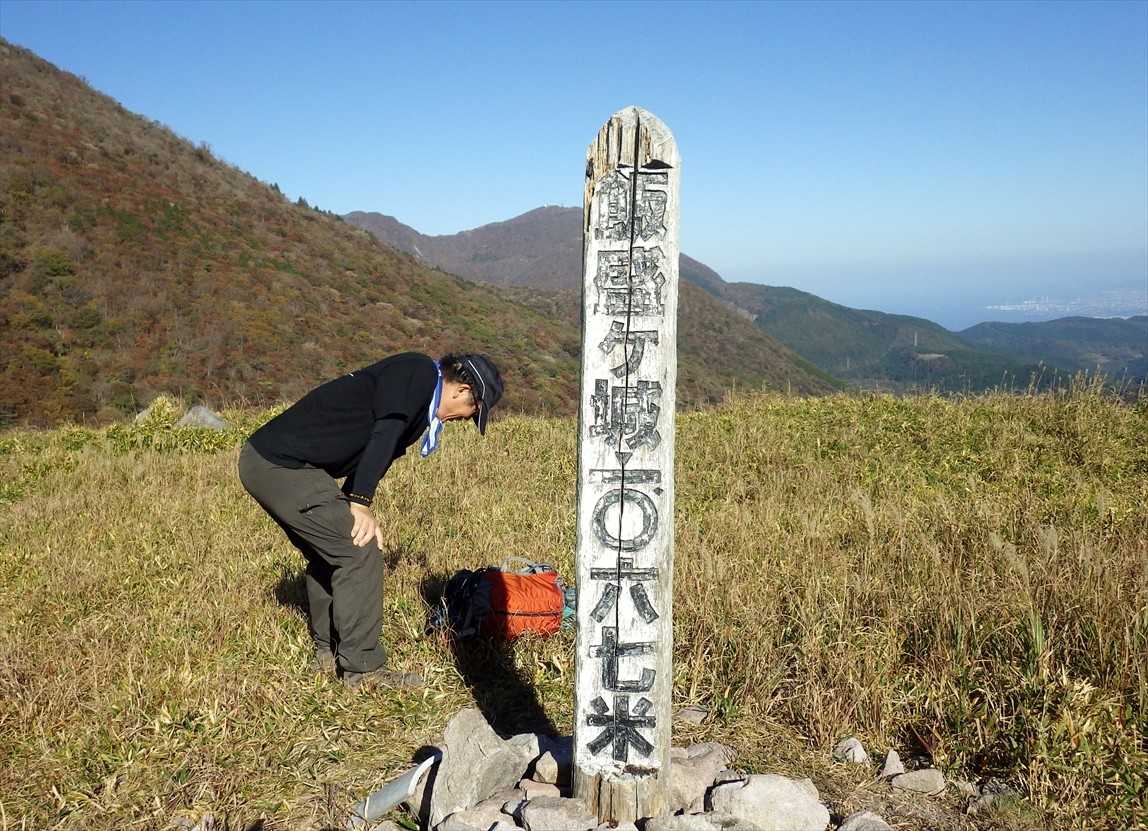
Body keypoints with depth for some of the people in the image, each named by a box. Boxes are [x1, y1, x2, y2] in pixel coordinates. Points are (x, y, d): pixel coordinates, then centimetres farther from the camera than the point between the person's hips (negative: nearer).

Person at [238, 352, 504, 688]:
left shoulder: (418, 394, 20)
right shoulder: (418, 373, -9)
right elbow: (382, 435, -21)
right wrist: (360, 502, -23)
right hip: (283, 466, -11)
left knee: (329, 553, 21)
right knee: (359, 550, -7)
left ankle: (328, 652, 33)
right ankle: (362, 667, 2)